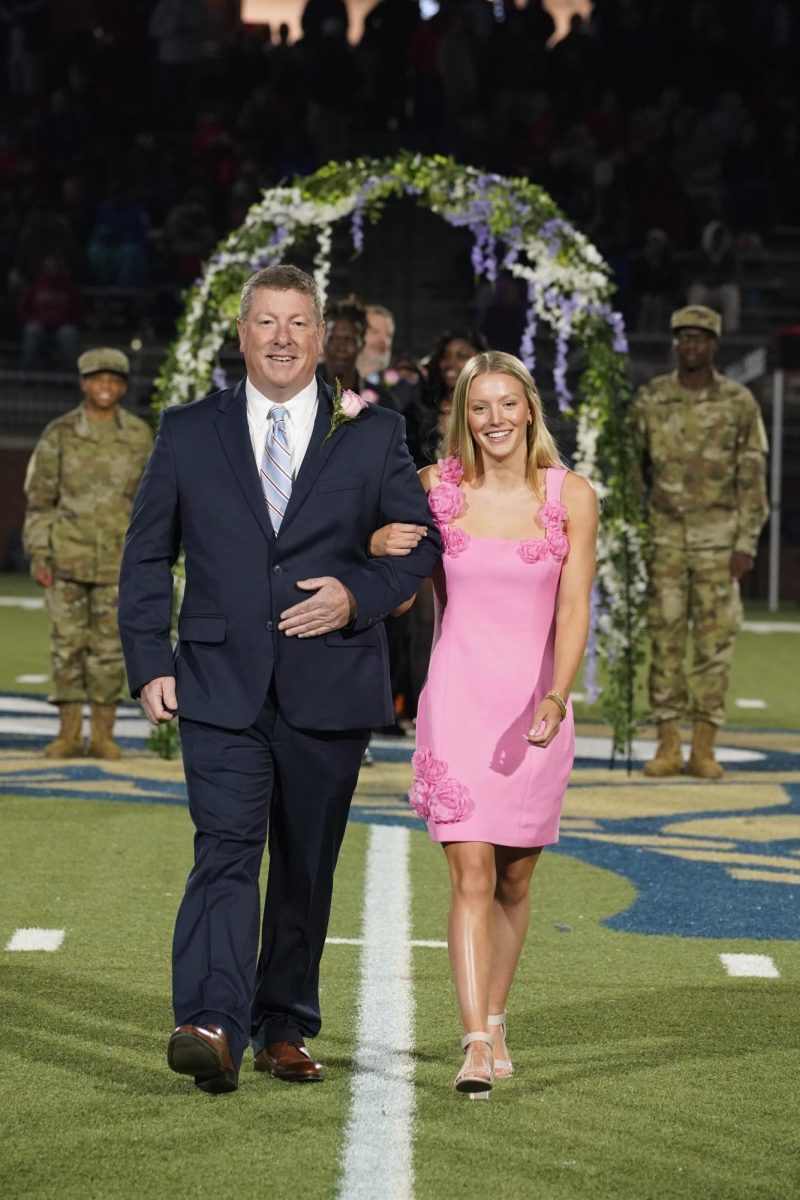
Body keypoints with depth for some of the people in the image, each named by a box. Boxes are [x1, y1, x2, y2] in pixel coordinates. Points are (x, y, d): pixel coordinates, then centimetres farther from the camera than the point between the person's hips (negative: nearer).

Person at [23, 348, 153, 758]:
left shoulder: (140, 436, 2)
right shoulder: (59, 435, -2)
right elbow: (39, 499, 1)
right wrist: (38, 555, -6)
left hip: (118, 562, 1)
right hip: (67, 558, -1)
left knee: (110, 647, 2)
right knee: (67, 644, 3)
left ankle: (102, 735, 9)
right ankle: (69, 733, 11)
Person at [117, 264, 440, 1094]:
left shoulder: (374, 436, 6)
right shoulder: (187, 433, 7)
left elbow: (421, 544, 8)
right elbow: (146, 557, 9)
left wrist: (358, 594, -10)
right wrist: (149, 664, 0)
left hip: (329, 691, 1)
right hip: (221, 689, -1)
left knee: (307, 868, 9)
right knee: (226, 853, -15)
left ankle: (284, 1029, 22)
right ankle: (211, 1027, -26)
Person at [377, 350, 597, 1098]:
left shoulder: (572, 497, -1)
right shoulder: (435, 488, 0)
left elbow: (573, 608, -5)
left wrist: (556, 696, -19)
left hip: (535, 705, 1)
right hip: (457, 699, -1)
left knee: (514, 881, 11)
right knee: (471, 874, -12)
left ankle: (494, 1024, 28)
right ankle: (477, 1045, -15)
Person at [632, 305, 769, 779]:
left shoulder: (739, 402, -1)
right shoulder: (650, 399, 2)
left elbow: (752, 480, -1)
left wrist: (747, 544, -7)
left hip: (718, 539, -1)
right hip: (664, 538, 1)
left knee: (715, 641, 0)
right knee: (665, 638, 1)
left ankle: (704, 748, 4)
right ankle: (668, 747, 5)